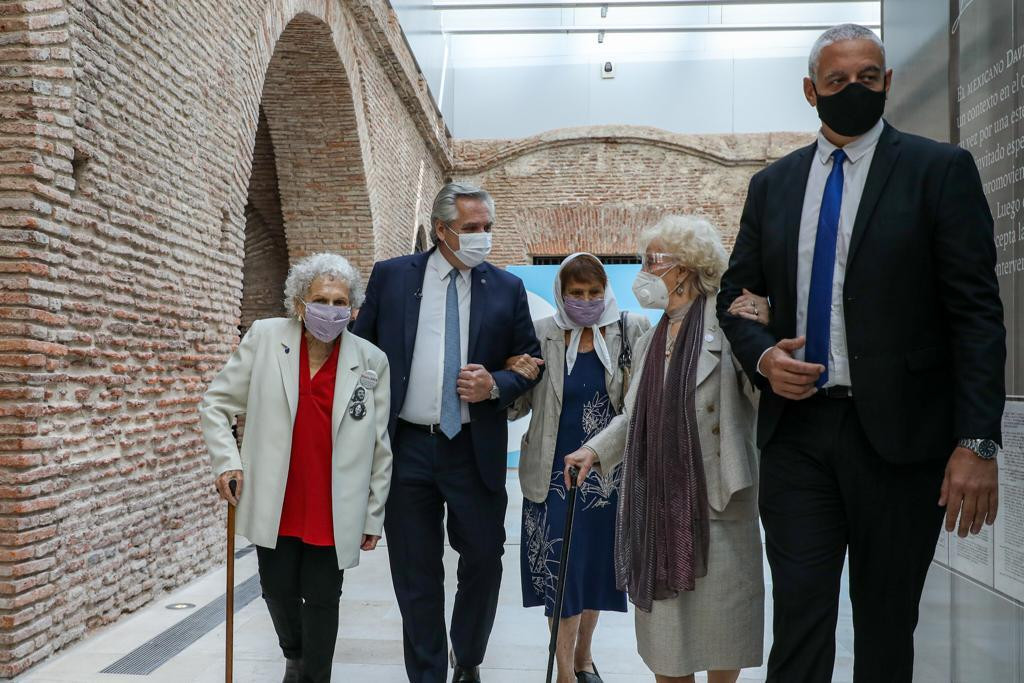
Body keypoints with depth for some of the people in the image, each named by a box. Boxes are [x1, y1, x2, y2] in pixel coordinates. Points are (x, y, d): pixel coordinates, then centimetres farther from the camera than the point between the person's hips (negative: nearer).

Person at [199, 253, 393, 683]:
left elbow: (379, 448, 2)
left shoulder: (372, 362, -3)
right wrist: (227, 462, -6)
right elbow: (216, 403, 6)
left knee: (322, 602, 6)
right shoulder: (264, 339, -3)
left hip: (334, 514, -1)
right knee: (278, 590, 13)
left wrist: (374, 516, 4)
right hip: (276, 506, 1)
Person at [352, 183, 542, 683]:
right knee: (416, 575, 9)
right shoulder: (390, 276, 2)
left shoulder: (508, 288, 2)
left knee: (483, 562, 10)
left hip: (476, 450, 1)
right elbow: (361, 350, 6)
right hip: (406, 447, 0)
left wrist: (495, 385, -12)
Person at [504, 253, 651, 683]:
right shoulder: (540, 336, -2)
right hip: (555, 473, -1)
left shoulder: (632, 332, -3)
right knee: (560, 569, -1)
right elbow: (515, 408, 3)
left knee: (596, 565, 14)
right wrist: (515, 376, -16)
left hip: (608, 472, 1)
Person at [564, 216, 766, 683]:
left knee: (717, 625, 6)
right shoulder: (649, 341, 15)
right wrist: (596, 450, 9)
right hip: (658, 499, 6)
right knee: (663, 627, 13)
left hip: (714, 500, -6)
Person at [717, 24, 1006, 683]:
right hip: (796, 429, 3)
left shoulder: (940, 169, 0)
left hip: (899, 433, -2)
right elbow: (735, 296, 15)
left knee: (886, 627, 10)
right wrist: (762, 356, -6)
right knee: (798, 616, 2)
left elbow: (976, 311, -5)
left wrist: (978, 442, -12)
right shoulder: (773, 184, 11)